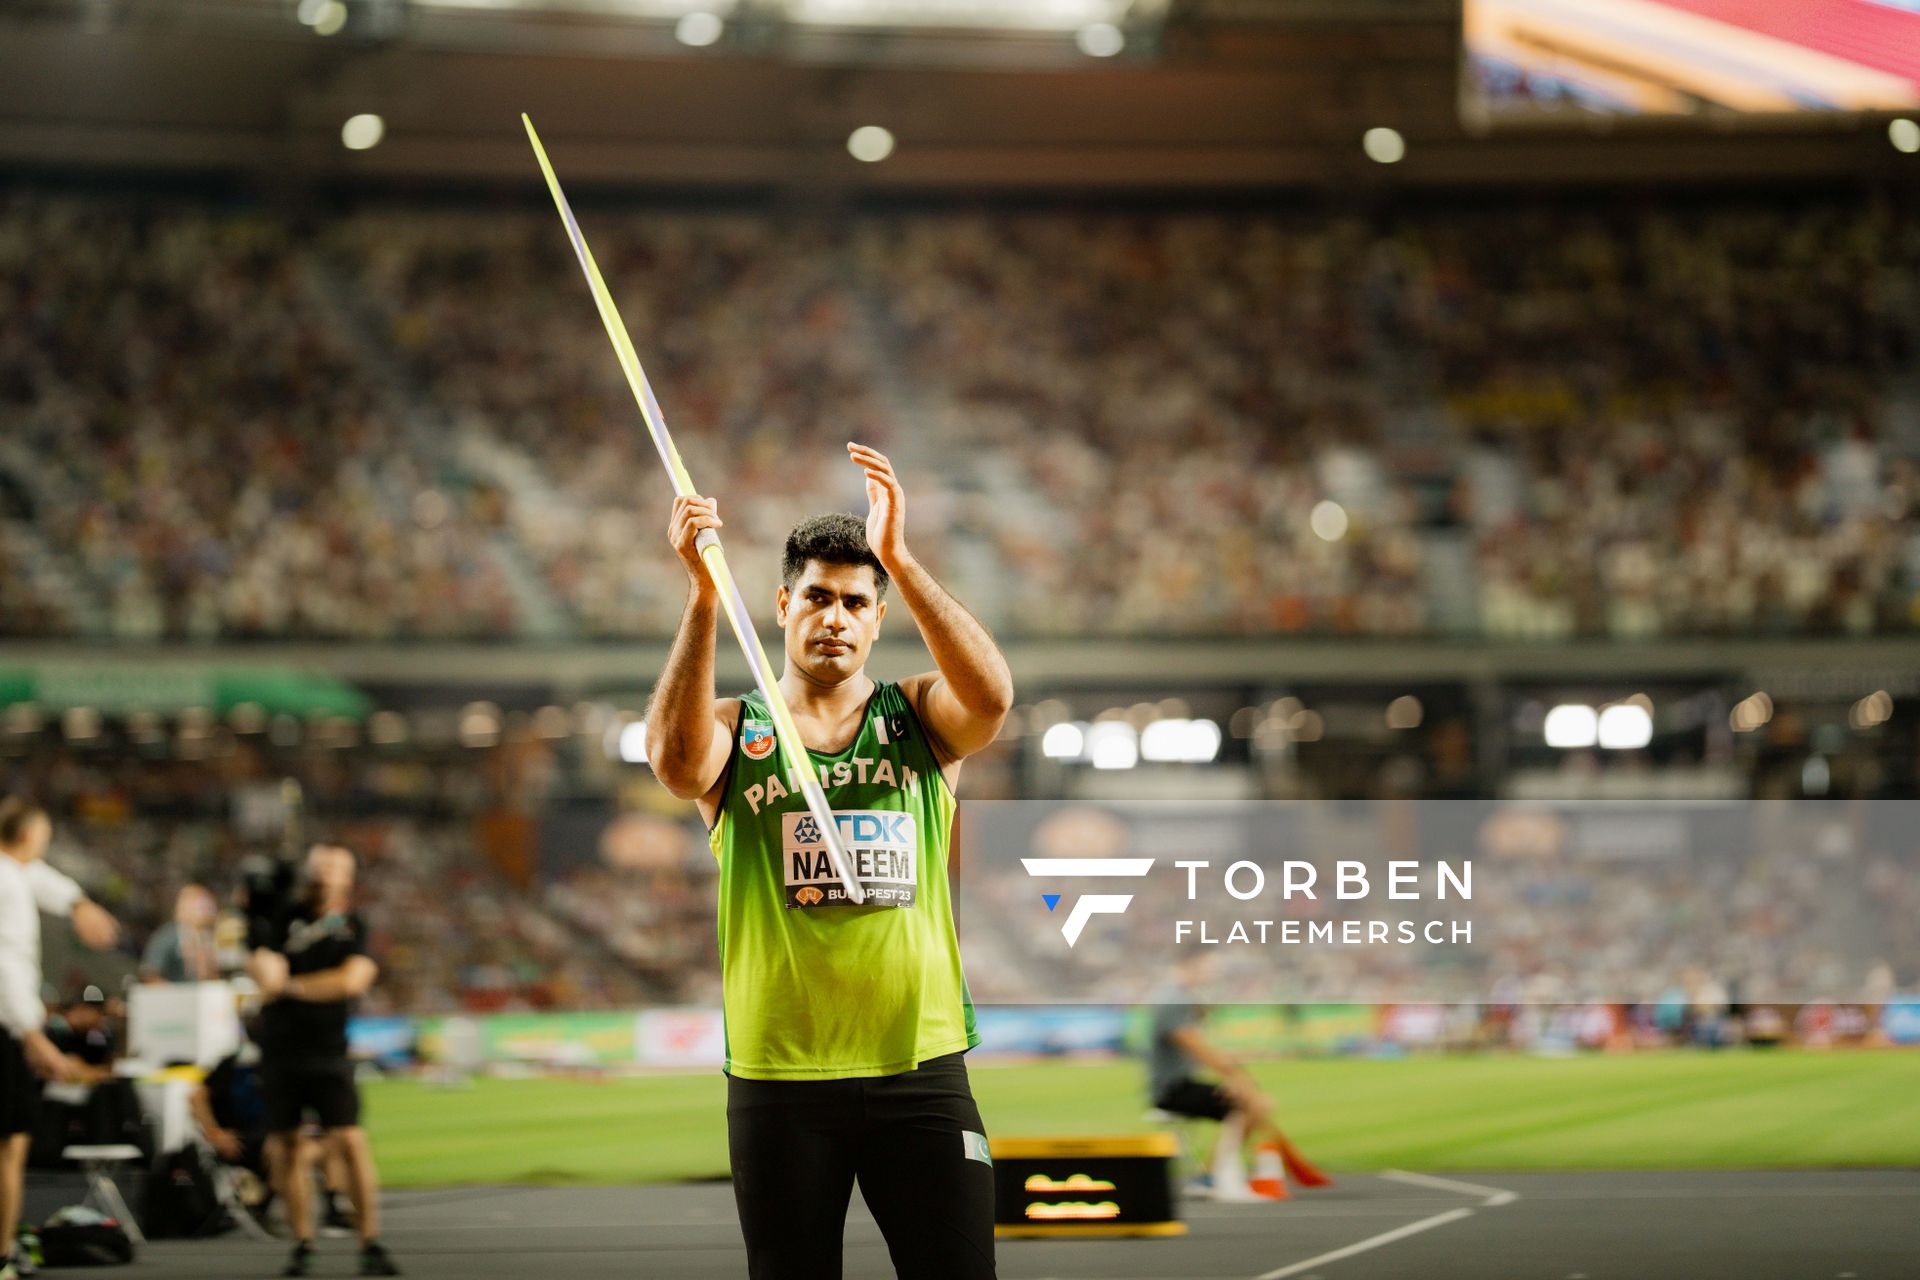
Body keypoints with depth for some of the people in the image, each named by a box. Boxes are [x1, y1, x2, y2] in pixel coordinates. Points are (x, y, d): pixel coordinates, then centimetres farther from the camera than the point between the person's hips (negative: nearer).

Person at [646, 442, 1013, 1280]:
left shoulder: (919, 719, 8)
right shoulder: (733, 731, 6)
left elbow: (991, 697, -14)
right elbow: (675, 759, -18)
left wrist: (898, 559, -23)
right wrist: (704, 593, -29)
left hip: (920, 1068, 0)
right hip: (779, 1078, 0)